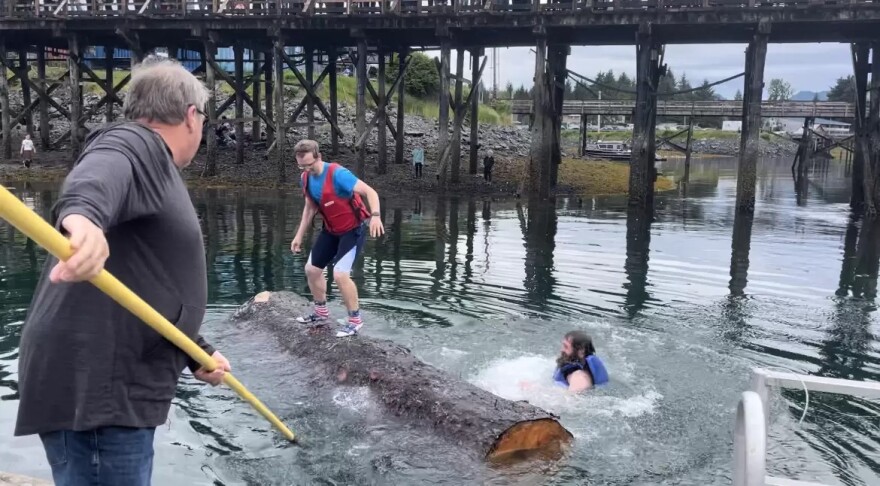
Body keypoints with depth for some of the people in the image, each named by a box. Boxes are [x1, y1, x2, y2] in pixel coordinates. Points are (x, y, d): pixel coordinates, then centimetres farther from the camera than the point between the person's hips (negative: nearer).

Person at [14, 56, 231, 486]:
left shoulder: (155, 171, 24)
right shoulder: (134, 145, -6)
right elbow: (99, 174, -31)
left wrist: (198, 354, 30)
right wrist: (81, 215, -52)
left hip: (116, 387, 10)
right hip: (93, 388, -10)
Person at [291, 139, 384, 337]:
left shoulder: (337, 174, -27)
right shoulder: (305, 179, -3)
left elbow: (370, 192, -31)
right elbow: (310, 207, 13)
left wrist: (375, 215, -49)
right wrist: (299, 235, 13)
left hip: (353, 229, -8)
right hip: (331, 230, 8)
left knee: (340, 274, -20)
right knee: (312, 269, 12)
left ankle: (355, 319, 0)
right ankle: (321, 313, 34)